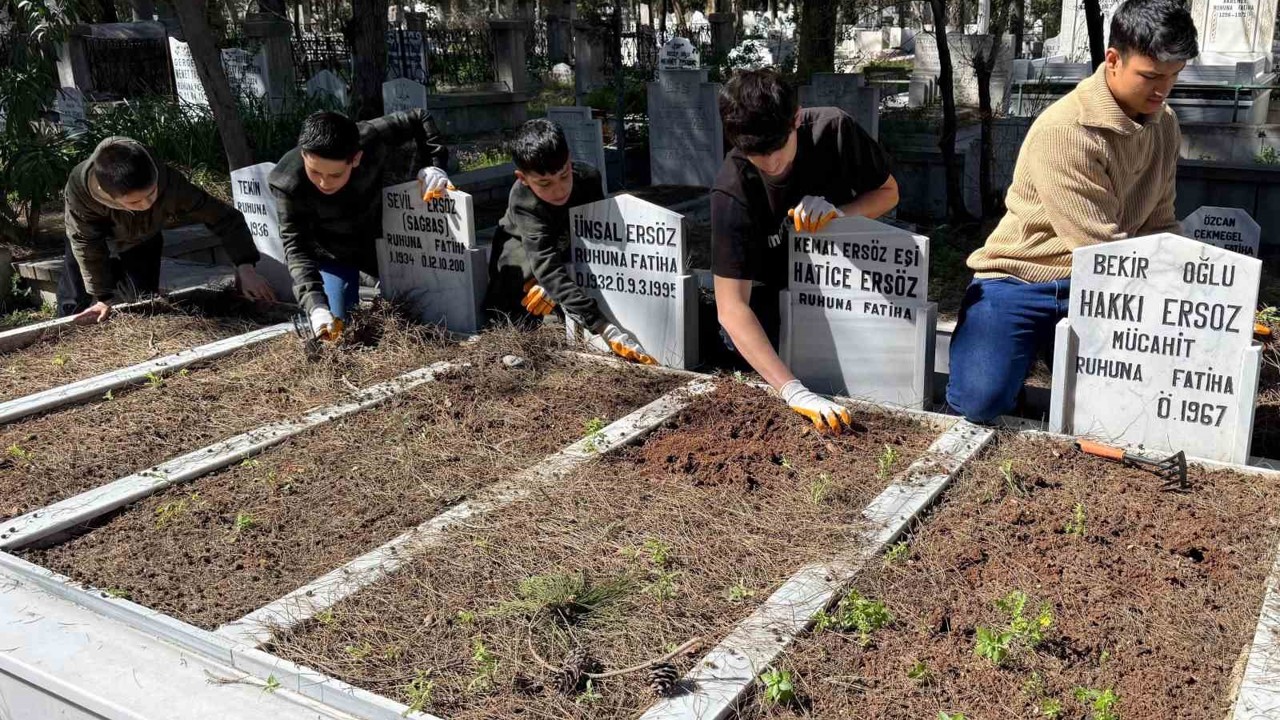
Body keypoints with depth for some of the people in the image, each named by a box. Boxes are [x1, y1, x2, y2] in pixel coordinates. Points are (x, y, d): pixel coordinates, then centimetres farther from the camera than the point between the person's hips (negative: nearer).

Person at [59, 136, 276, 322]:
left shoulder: (168, 182, -44)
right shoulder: (79, 188, -43)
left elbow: (223, 216, -32)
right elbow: (87, 245, -26)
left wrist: (244, 266, -43)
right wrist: (103, 297, -18)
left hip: (143, 238, 1)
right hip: (92, 231, -1)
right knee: (74, 307, -2)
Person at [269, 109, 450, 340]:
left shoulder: (371, 140, -34)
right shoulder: (289, 185, -36)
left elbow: (419, 119, -17)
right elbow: (296, 247, -33)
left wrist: (432, 165, -33)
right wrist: (316, 307, -47)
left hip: (379, 240, 2)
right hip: (332, 254, -2)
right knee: (337, 328, -11)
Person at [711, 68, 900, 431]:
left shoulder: (832, 129, -24)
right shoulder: (732, 192, -32)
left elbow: (888, 192, -7)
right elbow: (732, 306, -37)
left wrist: (838, 212, -31)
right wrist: (794, 391, -48)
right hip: (771, 290, -1)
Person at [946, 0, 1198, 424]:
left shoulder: (1164, 124, 3)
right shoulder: (1065, 131, -22)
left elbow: (1160, 227, 7)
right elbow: (1101, 250, -23)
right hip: (1021, 281, -6)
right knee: (982, 400, -24)